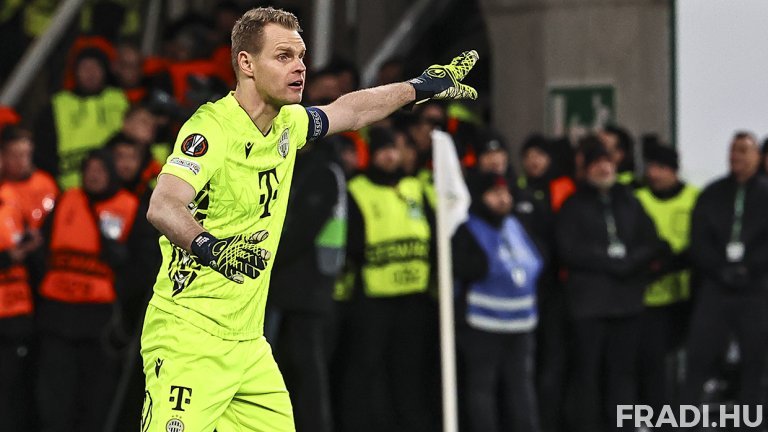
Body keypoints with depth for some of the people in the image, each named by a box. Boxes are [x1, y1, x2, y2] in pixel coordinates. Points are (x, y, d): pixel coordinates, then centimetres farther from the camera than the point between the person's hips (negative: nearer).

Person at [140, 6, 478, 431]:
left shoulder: (285, 125, 9)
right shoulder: (211, 127, -16)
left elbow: (351, 112, 30)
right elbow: (163, 207, -32)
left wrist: (422, 86, 35)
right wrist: (207, 247, -50)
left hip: (248, 344, 8)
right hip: (188, 341, -8)